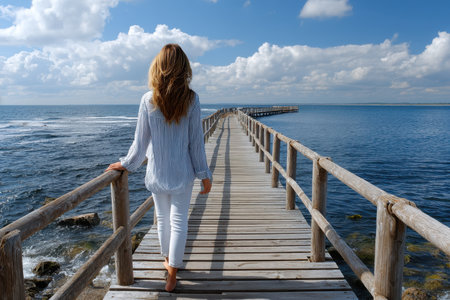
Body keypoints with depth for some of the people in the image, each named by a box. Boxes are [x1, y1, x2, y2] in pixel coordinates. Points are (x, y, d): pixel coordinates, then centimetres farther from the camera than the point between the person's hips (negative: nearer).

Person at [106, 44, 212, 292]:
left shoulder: (148, 100, -8)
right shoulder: (191, 99, -10)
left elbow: (141, 141, -5)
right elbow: (196, 142, -8)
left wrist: (126, 164, 11)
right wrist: (204, 174, 1)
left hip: (157, 172, 1)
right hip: (182, 172, -1)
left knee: (163, 218, 18)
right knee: (179, 220, 8)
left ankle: (168, 260, 39)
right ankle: (172, 273, 16)